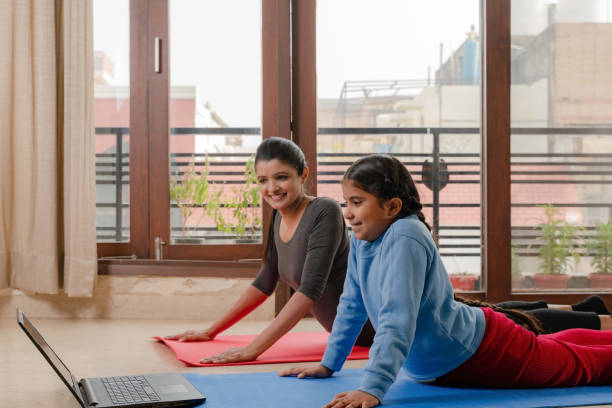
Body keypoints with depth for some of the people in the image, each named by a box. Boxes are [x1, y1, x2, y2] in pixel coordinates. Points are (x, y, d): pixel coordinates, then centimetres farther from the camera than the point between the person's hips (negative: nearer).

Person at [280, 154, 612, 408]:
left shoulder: (405, 239, -32)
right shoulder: (360, 240, -8)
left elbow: (398, 319, -40)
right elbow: (352, 306, 4)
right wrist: (328, 365, 4)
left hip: (482, 350, -8)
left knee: (580, 366, 11)